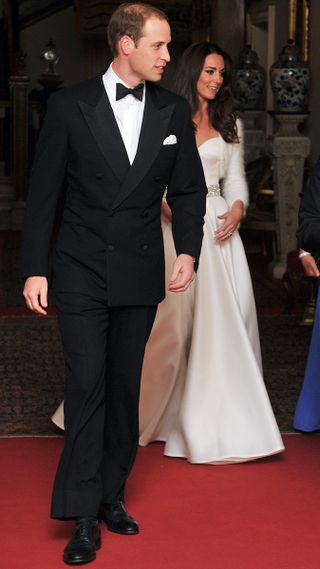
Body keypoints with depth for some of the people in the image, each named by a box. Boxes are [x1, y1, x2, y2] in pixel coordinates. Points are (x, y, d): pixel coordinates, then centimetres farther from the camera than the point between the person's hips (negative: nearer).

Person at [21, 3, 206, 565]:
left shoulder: (173, 111, 4)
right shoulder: (70, 105, -5)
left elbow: (188, 189, 10)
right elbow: (43, 192, -3)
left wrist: (188, 250, -5)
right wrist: (35, 269, -6)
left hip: (141, 276, 3)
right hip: (82, 272, -3)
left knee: (125, 388, 11)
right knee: (87, 385, -7)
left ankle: (112, 495, 23)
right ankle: (84, 516, -2)